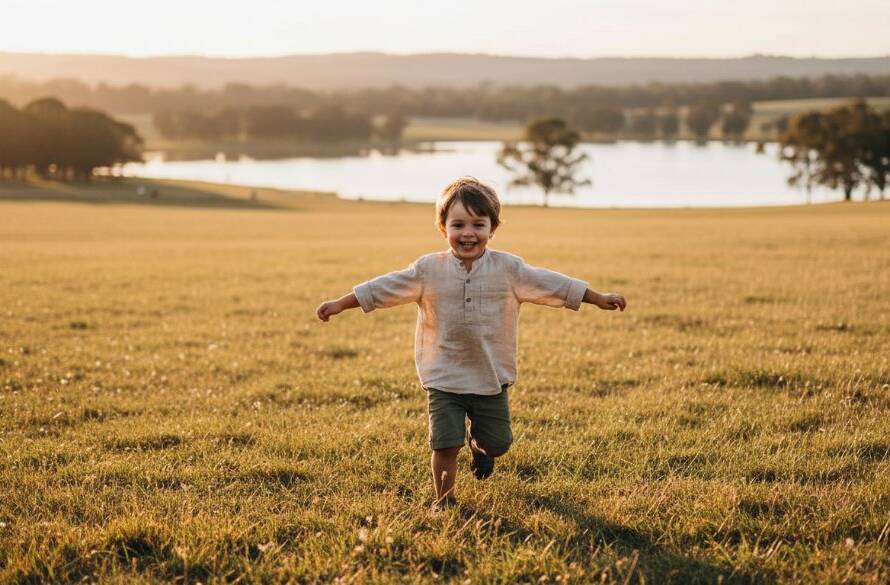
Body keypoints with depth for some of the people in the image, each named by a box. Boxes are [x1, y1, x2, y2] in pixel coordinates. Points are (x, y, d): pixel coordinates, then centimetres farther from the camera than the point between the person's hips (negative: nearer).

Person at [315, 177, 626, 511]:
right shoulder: (428, 270, -6)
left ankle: (478, 443, 48)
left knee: (497, 443, 11)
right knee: (445, 445, -6)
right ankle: (444, 500, 18)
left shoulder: (508, 269, -5)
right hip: (444, 379, -1)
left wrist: (599, 298, 1)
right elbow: (383, 289, -3)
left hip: (492, 378, 1)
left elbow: (552, 284, 0)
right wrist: (340, 304, -6)